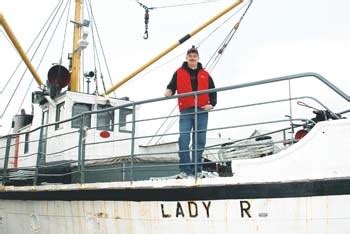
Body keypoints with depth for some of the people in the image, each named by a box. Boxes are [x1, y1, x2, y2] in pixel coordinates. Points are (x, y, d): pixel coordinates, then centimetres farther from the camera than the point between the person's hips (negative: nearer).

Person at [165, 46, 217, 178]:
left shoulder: (205, 74, 15)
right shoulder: (179, 73, 11)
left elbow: (212, 91, 17)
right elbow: (172, 86, 8)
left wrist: (212, 104, 4)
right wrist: (169, 91, -15)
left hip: (202, 112, 2)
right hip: (186, 112, -2)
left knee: (200, 141, 3)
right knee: (184, 139, -14)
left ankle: (196, 169, 11)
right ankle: (185, 169, -11)